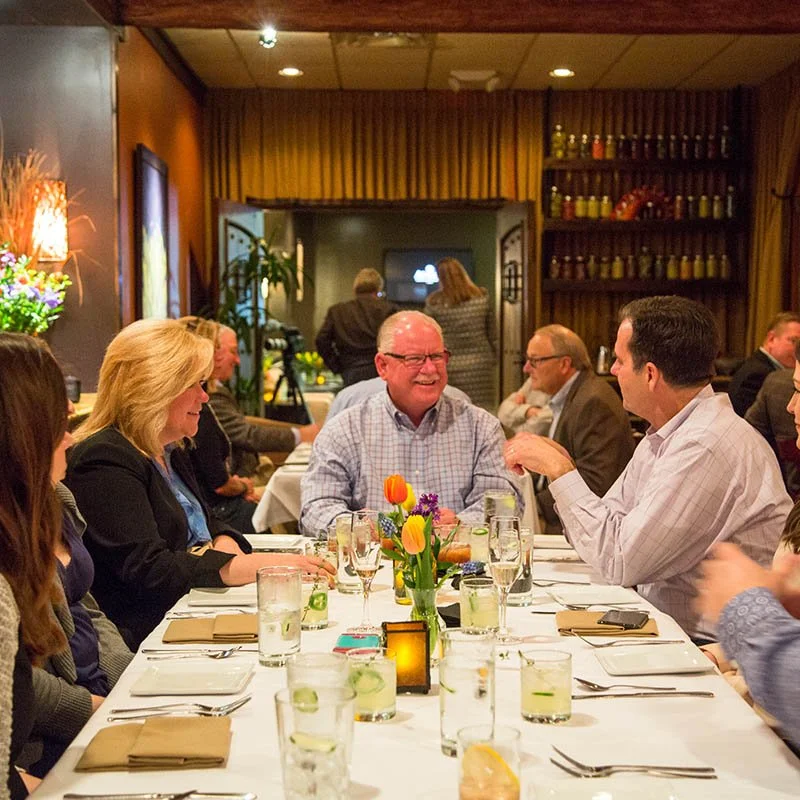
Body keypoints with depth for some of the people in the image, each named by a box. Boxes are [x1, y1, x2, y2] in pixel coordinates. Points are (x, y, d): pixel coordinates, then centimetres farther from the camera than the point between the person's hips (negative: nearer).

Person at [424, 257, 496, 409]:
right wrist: (494, 357, 17)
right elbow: (491, 332, 7)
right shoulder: (482, 297, 3)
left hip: (449, 365, -2)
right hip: (480, 362, 2)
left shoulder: (433, 302, -4)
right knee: (483, 409, 4)